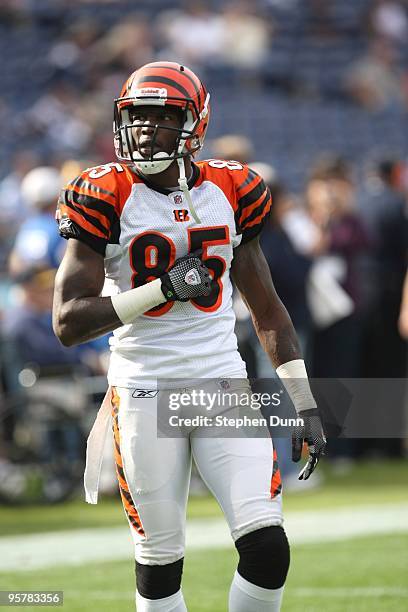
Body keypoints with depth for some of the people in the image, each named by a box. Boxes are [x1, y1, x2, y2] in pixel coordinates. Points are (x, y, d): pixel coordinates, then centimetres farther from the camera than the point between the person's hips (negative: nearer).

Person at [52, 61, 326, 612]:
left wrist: (305, 405, 11)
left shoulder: (230, 191, 6)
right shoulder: (107, 198, -5)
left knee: (268, 548, -10)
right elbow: (68, 323, -11)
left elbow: (267, 310, 15)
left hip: (224, 386, 2)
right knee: (159, 561, 2)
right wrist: (161, 289, -20)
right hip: (145, 394, -2)